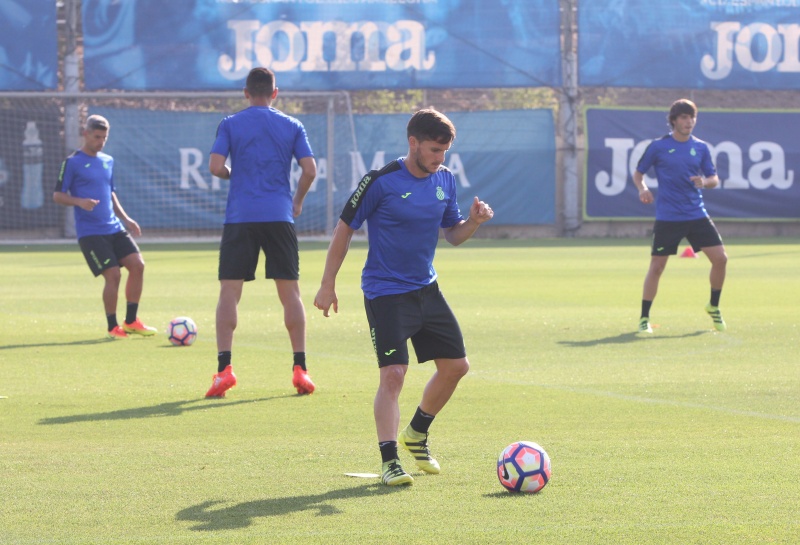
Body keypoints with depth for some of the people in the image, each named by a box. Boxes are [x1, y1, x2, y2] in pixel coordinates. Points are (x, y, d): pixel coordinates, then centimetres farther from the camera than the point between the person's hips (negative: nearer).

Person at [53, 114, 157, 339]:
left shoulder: (107, 161, 15)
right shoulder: (73, 162, -5)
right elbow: (58, 195, -5)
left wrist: (125, 218, 16)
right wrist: (79, 201, -23)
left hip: (114, 228, 7)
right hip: (90, 232, -7)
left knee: (137, 264, -5)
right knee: (113, 274, -14)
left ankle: (131, 321, 7)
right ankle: (113, 327, 2)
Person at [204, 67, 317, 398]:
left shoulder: (230, 124, 3)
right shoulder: (292, 127, 7)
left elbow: (215, 166, -7)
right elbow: (310, 170, 0)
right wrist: (298, 201, 16)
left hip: (240, 218, -1)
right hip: (279, 217, 1)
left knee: (229, 292, 1)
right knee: (290, 292, 7)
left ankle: (224, 368, -10)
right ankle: (300, 369, 4)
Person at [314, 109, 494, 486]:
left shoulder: (445, 180, 4)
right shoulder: (381, 182, -15)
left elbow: (453, 234, 14)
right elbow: (344, 229, -7)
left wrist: (474, 221, -9)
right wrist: (327, 285, -5)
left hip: (426, 290, 7)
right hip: (385, 294, -7)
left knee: (456, 365, 11)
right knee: (393, 374, -16)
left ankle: (417, 433, 32)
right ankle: (389, 461, -11)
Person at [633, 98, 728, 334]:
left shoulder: (701, 147, 7)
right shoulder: (658, 146, -2)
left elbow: (714, 179, 11)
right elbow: (638, 173, 7)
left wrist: (705, 182, -12)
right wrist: (642, 189, -14)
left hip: (697, 215, 3)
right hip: (667, 217, -3)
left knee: (720, 259, -4)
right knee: (656, 266, -4)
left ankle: (713, 307, 18)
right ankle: (644, 318, 8)